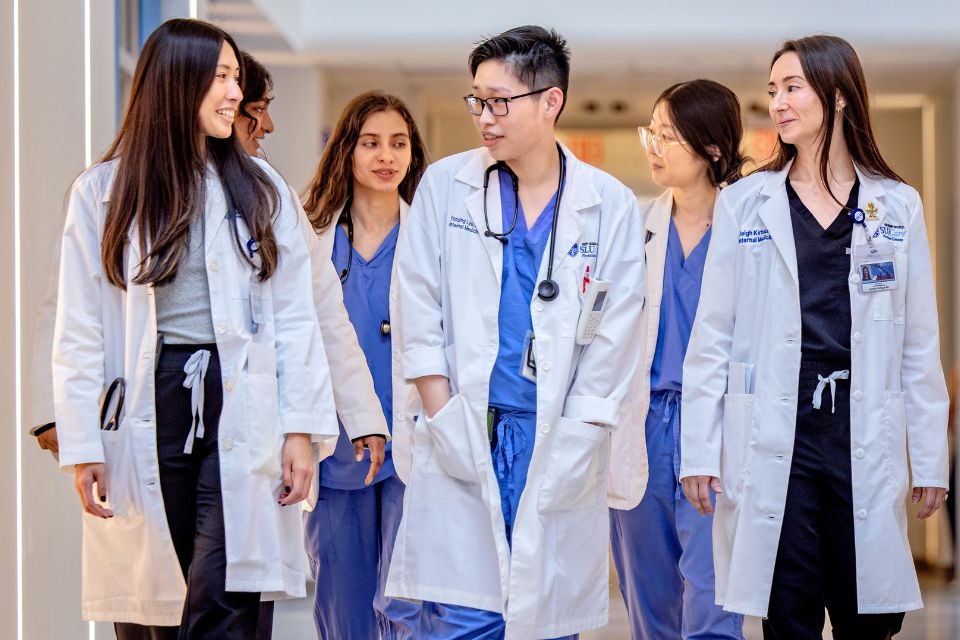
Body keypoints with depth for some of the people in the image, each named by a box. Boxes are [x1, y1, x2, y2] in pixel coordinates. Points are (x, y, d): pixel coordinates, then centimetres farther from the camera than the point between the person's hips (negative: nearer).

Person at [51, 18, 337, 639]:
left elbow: (295, 316, 6)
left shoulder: (261, 188, 9)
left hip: (240, 406, 0)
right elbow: (80, 332, 3)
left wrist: (301, 428, -1)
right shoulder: (103, 191, 5)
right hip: (147, 411, 0)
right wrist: (83, 447, -3)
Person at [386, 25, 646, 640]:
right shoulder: (446, 186, 5)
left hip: (561, 445, 0)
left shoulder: (610, 206, 3)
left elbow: (613, 339, 3)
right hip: (463, 440, 0)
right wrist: (443, 421, -4)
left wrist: (573, 445, -4)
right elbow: (419, 311, 4)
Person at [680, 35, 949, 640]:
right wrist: (699, 451, -1)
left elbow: (919, 345, 7)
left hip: (863, 440, 1)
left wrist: (930, 457, 5)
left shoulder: (898, 207, 7)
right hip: (774, 441, -1)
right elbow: (713, 338, 3)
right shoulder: (744, 204, 4)